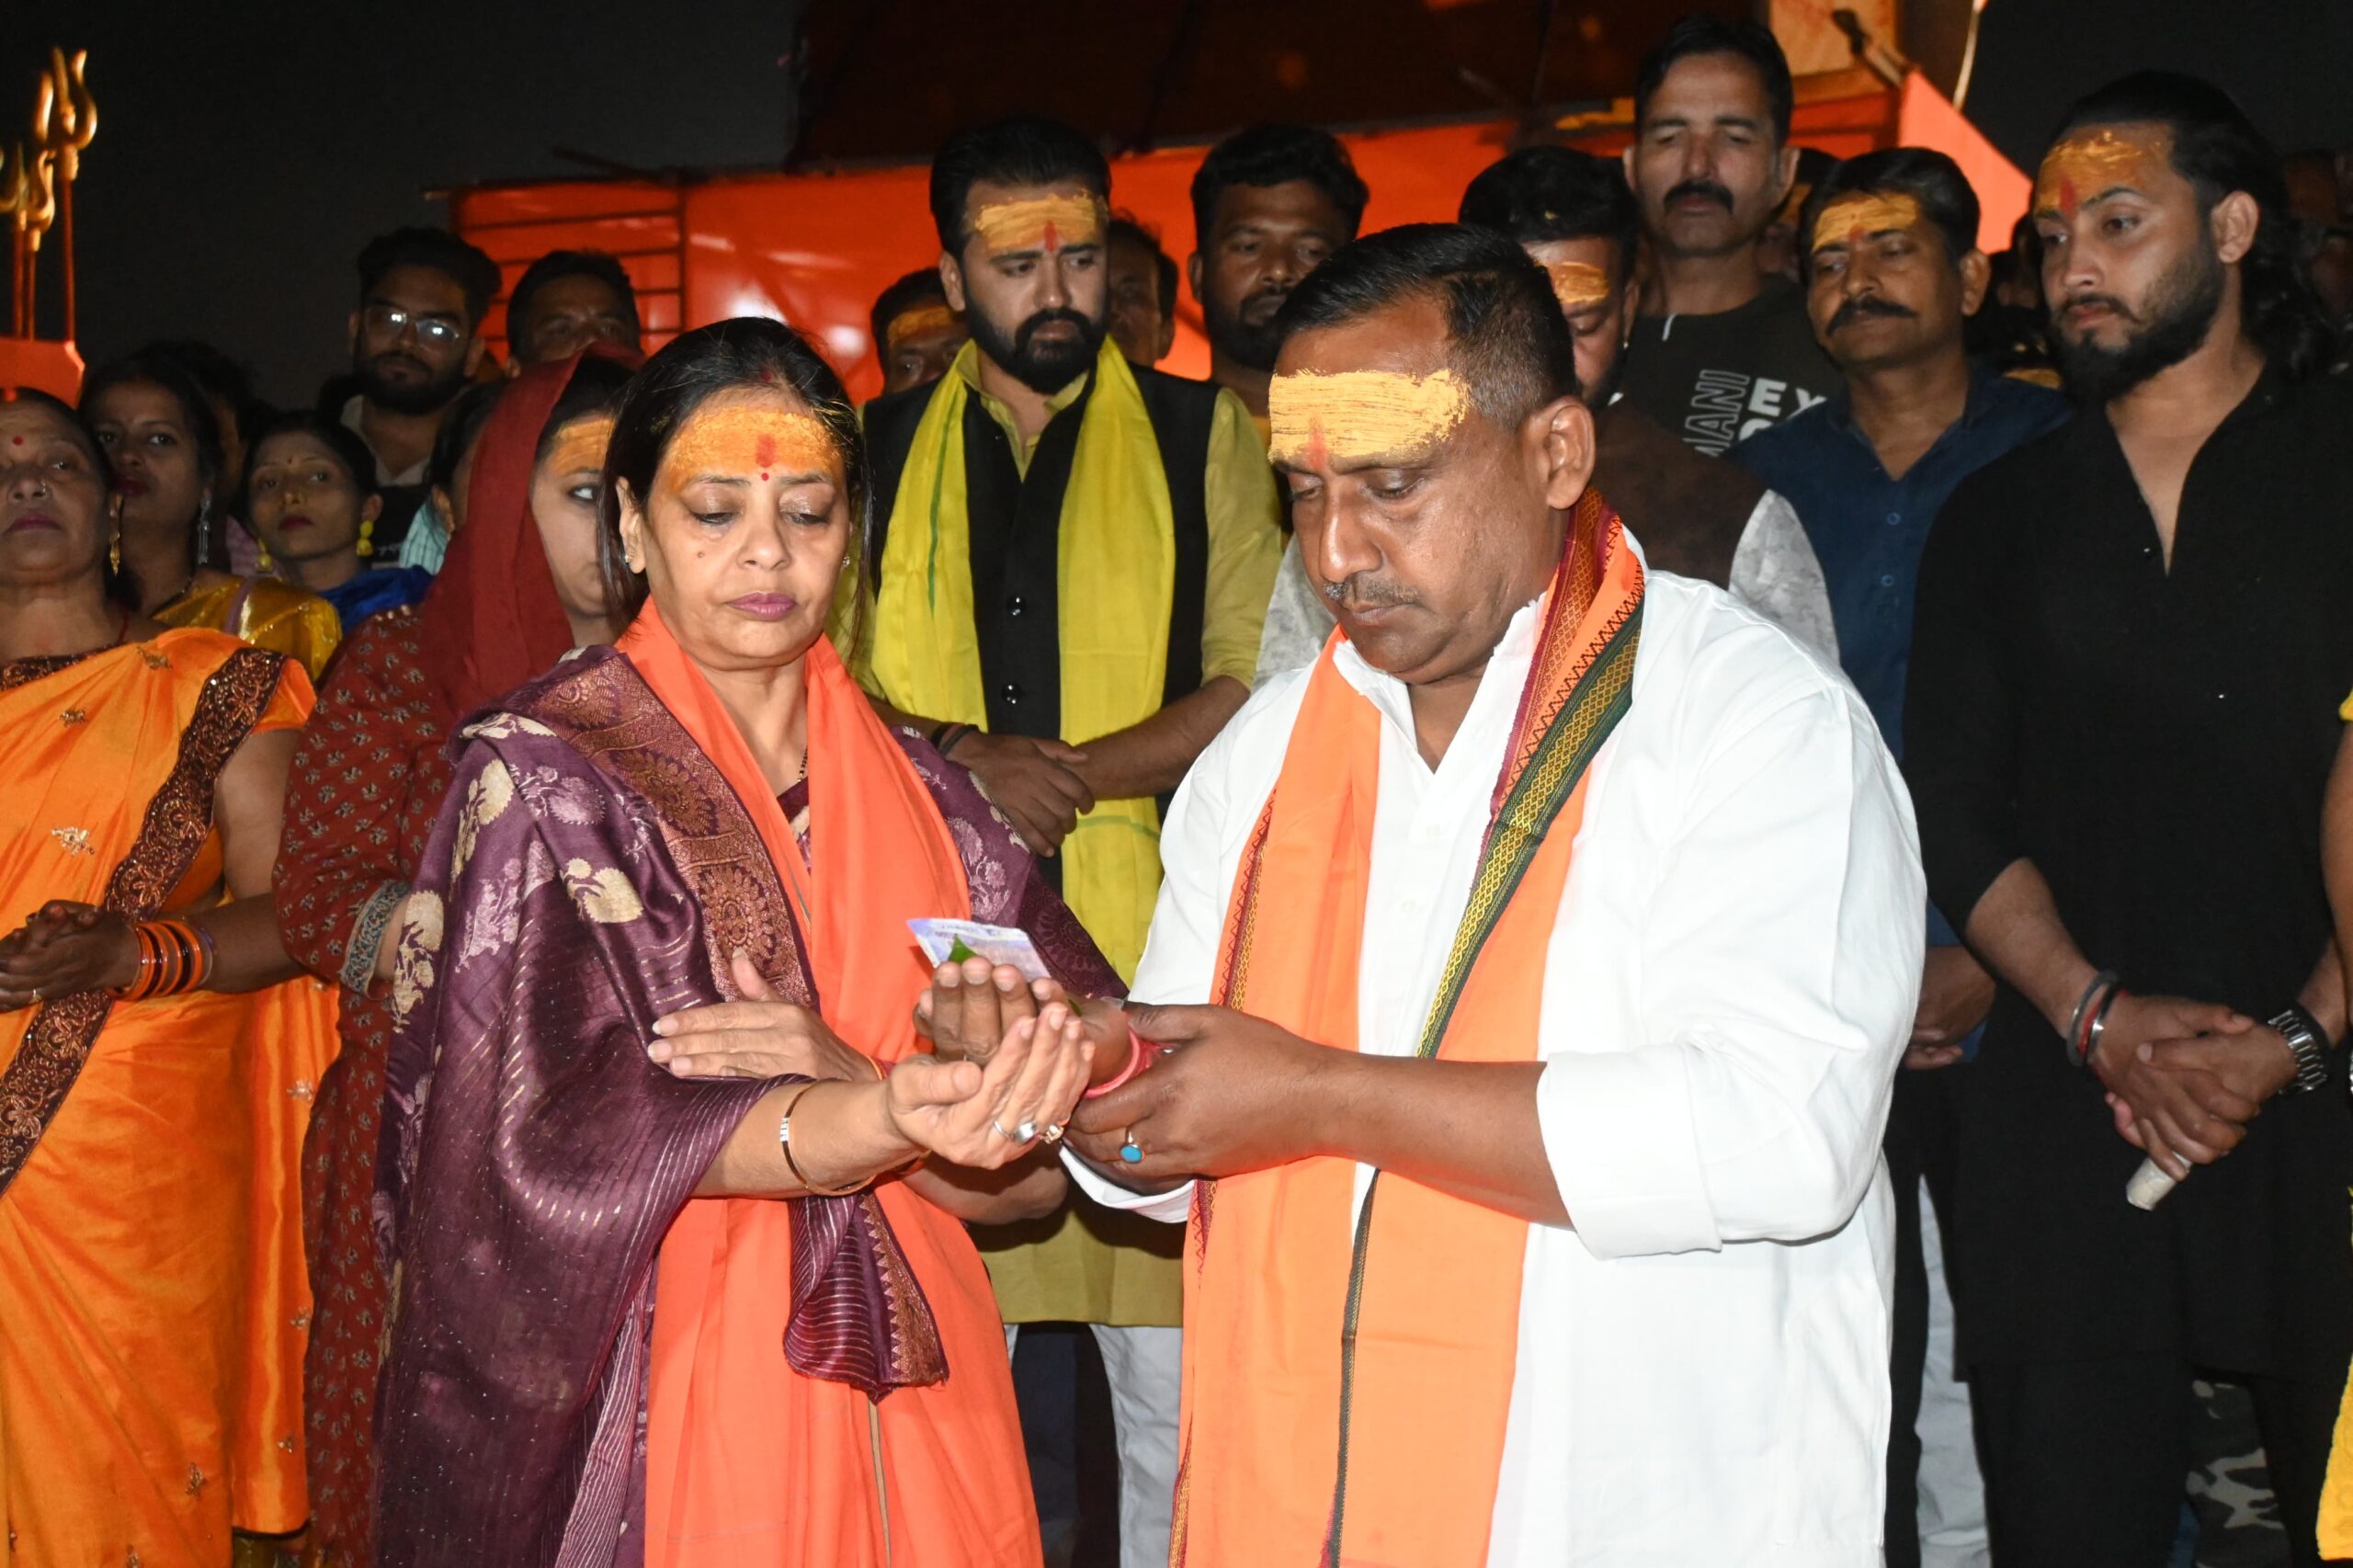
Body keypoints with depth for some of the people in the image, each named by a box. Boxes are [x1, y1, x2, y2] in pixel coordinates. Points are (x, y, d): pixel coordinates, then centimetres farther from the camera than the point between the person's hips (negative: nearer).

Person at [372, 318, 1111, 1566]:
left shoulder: (919, 793, 6)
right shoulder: (540, 774, -6)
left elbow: (1087, 1058, -3)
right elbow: (590, 1128, -16)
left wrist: (848, 1073, -21)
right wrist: (893, 1116, -33)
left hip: (913, 1395, 4)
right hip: (657, 1405, -4)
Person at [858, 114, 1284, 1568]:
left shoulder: (1203, 435, 7)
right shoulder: (877, 451, 13)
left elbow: (1257, 688, -1)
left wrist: (1065, 775, -12)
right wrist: (961, 756, -9)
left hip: (1148, 956, -1)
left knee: (1178, 1381, 1)